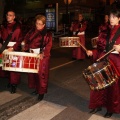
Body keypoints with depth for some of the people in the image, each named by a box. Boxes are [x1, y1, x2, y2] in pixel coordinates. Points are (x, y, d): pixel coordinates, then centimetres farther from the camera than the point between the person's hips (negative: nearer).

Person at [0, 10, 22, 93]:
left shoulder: (17, 26, -7)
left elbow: (19, 39, -12)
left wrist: (13, 48, -20)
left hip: (14, 48, -5)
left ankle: (14, 85, 6)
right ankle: (10, 81, 26)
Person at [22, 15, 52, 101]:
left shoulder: (47, 34, -6)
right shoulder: (32, 31, 9)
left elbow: (48, 45, -13)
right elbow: (26, 40, 14)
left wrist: (43, 54, -25)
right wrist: (26, 49, 0)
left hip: (42, 56, -5)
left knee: (41, 73, -3)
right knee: (32, 72, 11)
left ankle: (41, 92, 9)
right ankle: (36, 88, 29)